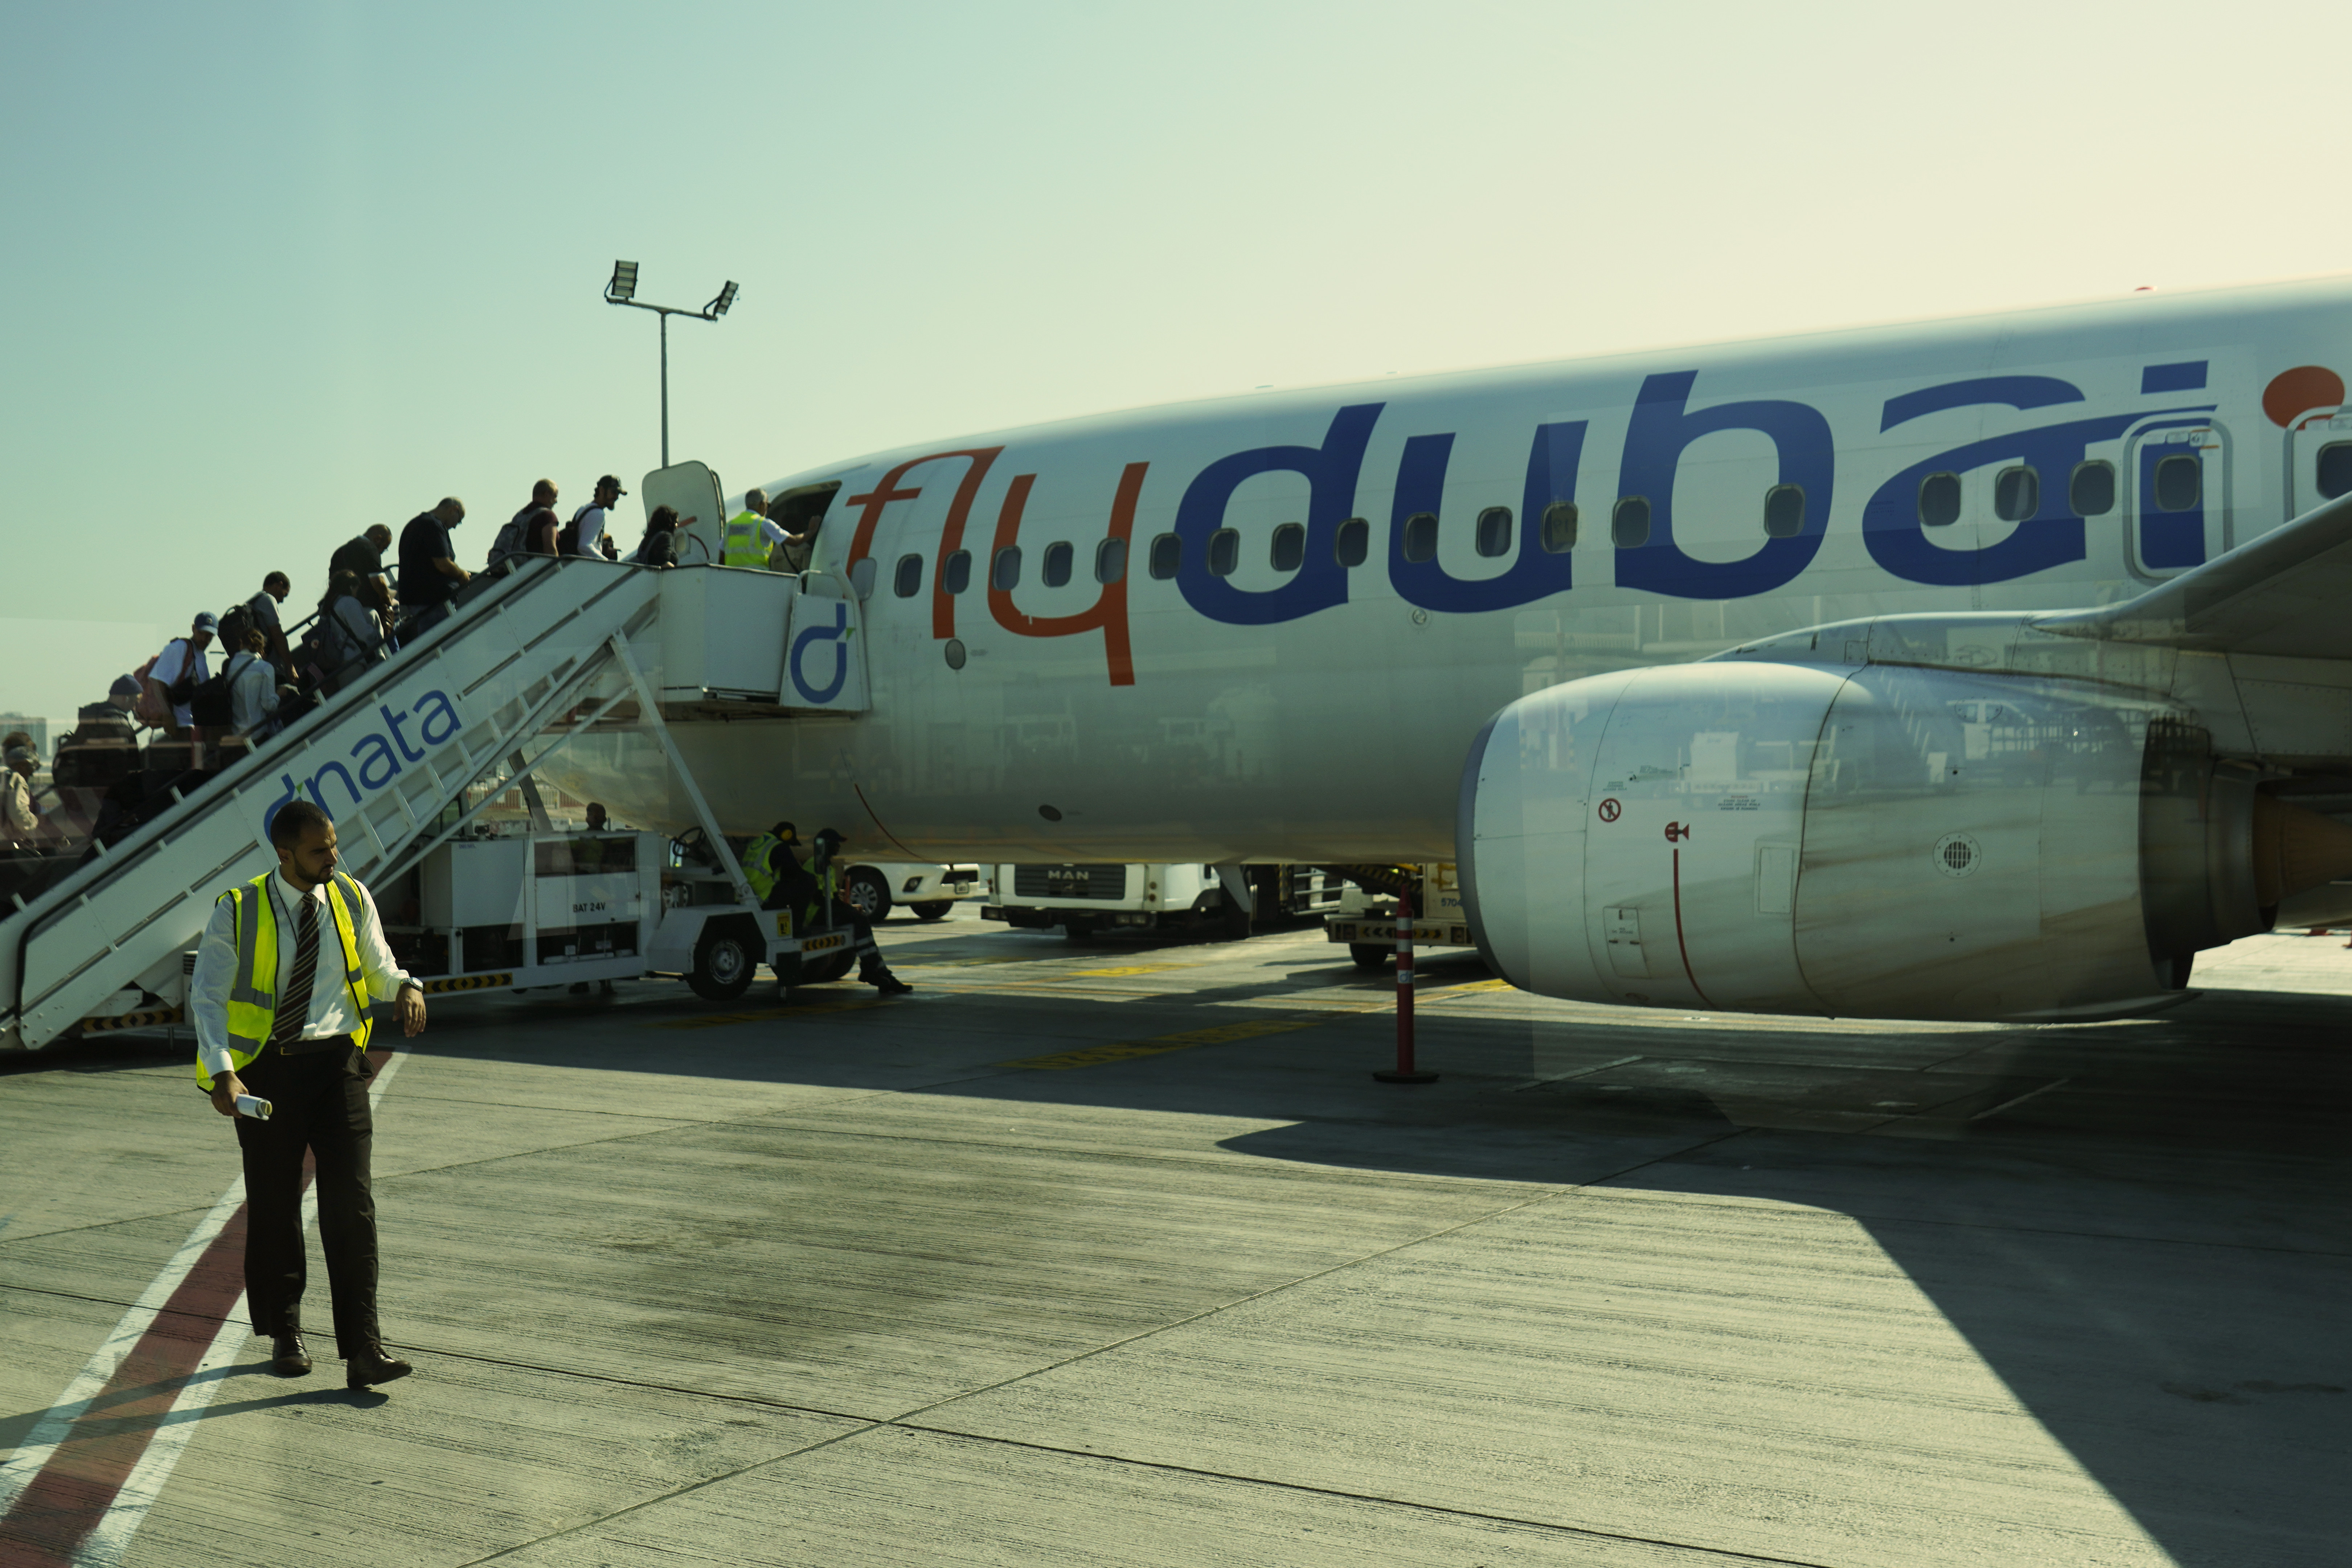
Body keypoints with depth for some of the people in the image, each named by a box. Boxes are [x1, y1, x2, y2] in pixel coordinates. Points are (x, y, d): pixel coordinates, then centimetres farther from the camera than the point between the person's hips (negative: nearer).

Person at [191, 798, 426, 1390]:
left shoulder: (352, 900, 3)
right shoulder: (239, 911, -6)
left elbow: (378, 969, 15)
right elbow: (207, 995, -6)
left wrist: (406, 987, -10)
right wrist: (221, 1072, -20)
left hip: (335, 1060, 1)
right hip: (267, 1068, -1)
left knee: (350, 1201, -8)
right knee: (273, 1205, 10)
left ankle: (363, 1351, -8)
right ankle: (284, 1334, 29)